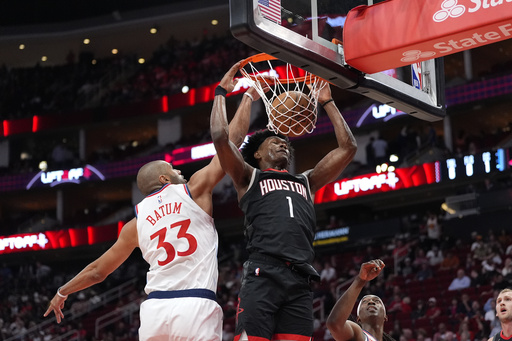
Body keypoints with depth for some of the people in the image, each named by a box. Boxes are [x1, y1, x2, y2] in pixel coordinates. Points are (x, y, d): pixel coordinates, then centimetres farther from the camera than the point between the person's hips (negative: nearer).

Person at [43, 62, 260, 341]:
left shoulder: (137, 222, 16)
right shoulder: (194, 190, 8)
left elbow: (97, 271, 23)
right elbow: (232, 140, 13)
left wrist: (62, 293, 40)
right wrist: (248, 97, 26)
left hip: (155, 308, 3)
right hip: (197, 307, -3)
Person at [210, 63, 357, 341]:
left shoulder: (306, 182, 32)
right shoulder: (249, 177, 20)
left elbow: (347, 147, 31)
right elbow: (220, 137, 5)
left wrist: (327, 103, 35)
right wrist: (221, 93, 17)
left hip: (299, 281, 4)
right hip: (263, 275, -4)